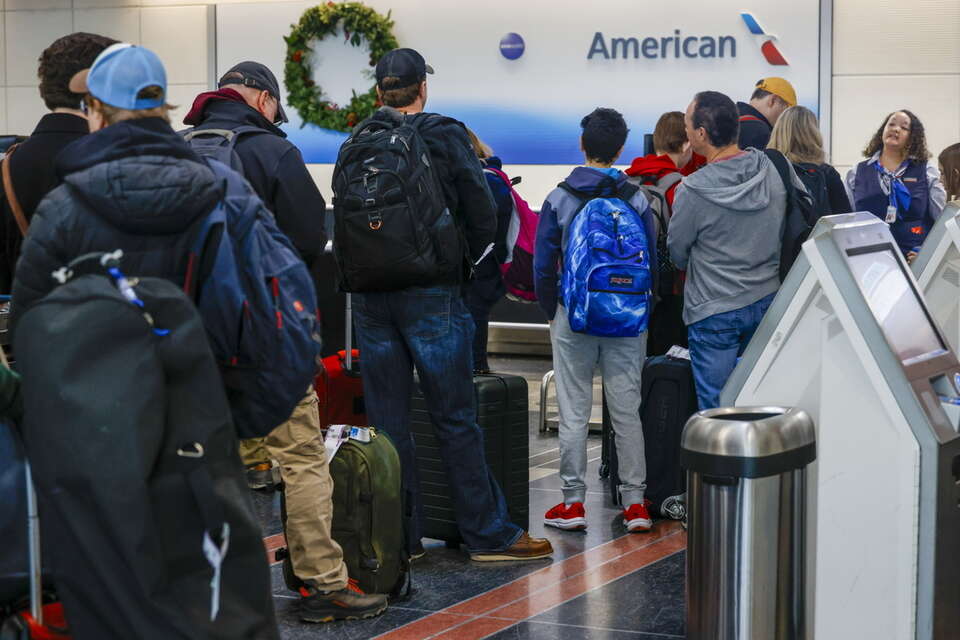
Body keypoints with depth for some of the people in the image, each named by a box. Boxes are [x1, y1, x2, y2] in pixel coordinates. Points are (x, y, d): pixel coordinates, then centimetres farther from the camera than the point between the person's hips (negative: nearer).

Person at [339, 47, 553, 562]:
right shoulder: (445, 137, -4)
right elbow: (483, 218, -4)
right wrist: (463, 259, 12)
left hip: (370, 297, 3)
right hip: (431, 296, -3)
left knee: (386, 420, 8)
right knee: (456, 420, 1)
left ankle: (399, 536, 12)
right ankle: (488, 534, 6)